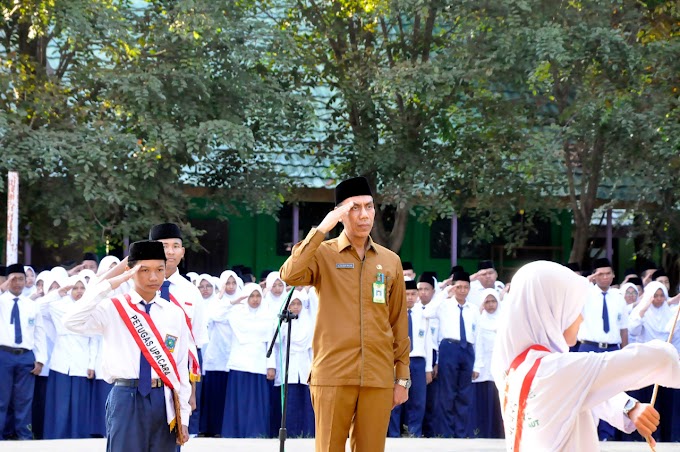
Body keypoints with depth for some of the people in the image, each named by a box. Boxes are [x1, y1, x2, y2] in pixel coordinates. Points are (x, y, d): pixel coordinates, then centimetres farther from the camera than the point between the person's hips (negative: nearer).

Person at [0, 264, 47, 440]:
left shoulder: (32, 305, 12)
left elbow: (39, 334, 11)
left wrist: (40, 359, 4)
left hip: (26, 356, 2)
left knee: (24, 399, 4)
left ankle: (24, 436, 10)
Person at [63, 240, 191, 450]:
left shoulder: (175, 314, 8)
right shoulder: (113, 308, -1)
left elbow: (181, 369, 9)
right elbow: (72, 322, -19)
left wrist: (183, 417, 7)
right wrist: (107, 286, -18)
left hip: (163, 400, 3)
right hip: (126, 399, -3)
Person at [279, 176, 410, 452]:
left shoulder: (390, 261, 11)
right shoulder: (323, 254, 3)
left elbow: (398, 325, 14)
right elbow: (289, 276, -18)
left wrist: (402, 378, 10)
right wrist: (322, 228, -16)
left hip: (379, 378, 3)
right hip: (333, 375, -3)